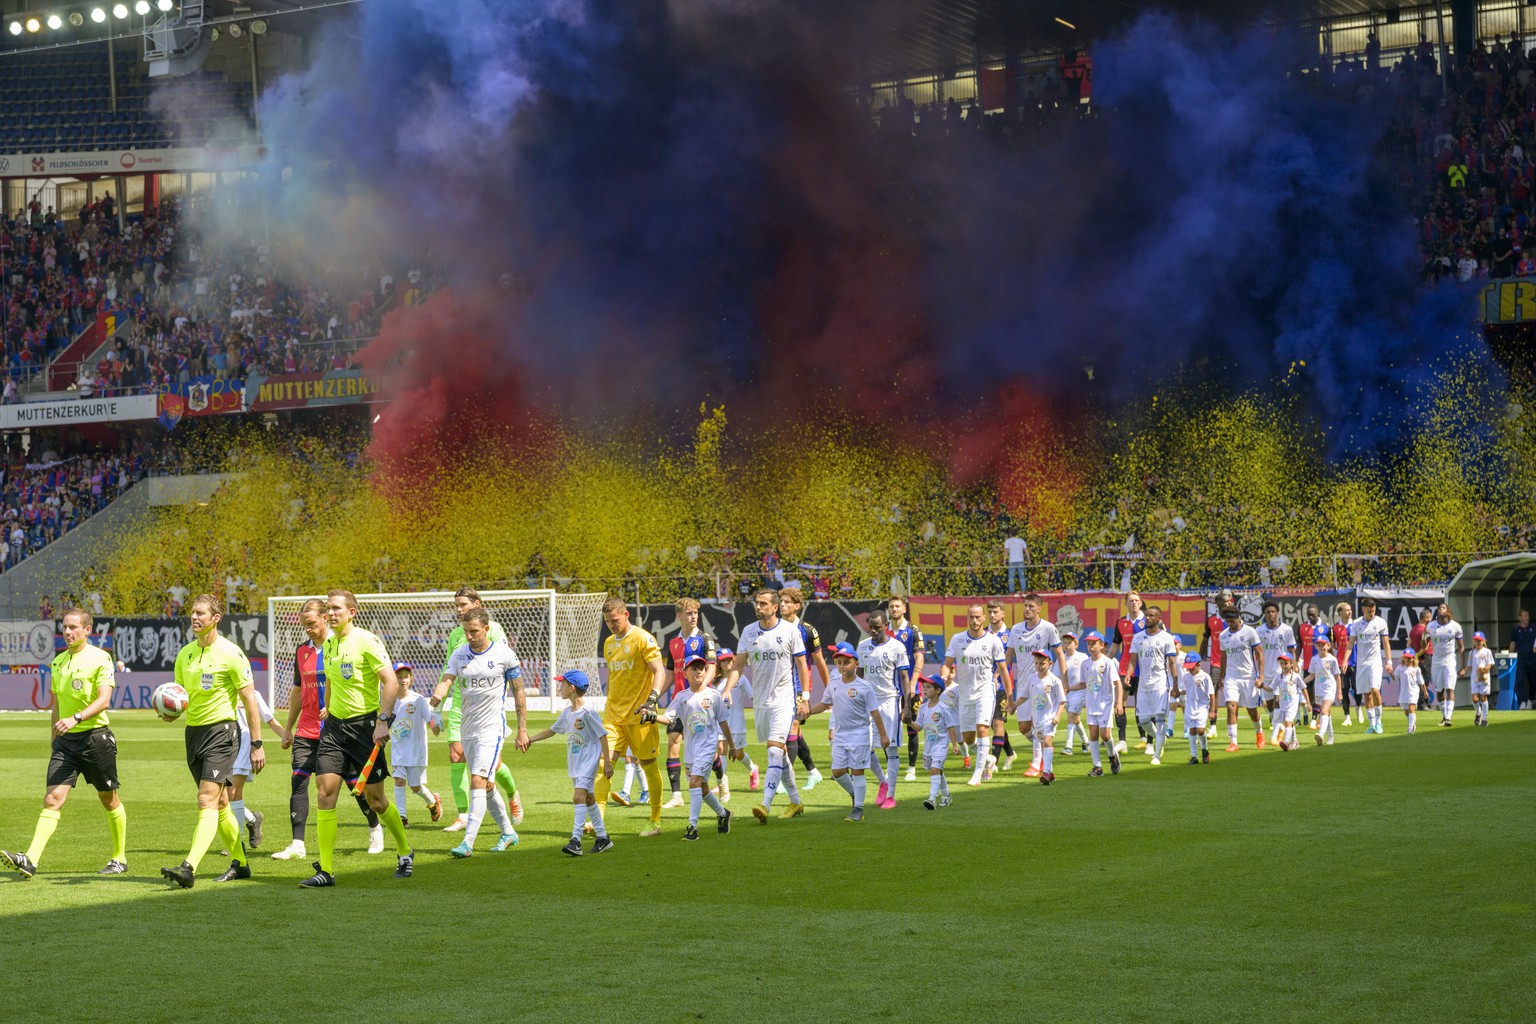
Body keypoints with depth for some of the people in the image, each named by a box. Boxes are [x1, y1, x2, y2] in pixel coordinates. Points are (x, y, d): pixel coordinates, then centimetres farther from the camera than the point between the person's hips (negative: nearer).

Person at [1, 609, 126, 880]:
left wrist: (75, 719, -31)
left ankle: (119, 859, 24)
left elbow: (104, 700, -18)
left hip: (95, 736, -5)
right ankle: (30, 861, -21)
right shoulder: (58, 661, 13)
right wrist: (55, 737, 22)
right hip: (65, 740, 5)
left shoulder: (100, 658, -8)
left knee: (109, 800, 9)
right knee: (52, 799, -9)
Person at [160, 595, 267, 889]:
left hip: (221, 730, -7)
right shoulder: (185, 654, 9)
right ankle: (240, 863, 25)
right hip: (193, 730, 7)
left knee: (207, 801, -17)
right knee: (219, 804, 14)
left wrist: (257, 744, -10)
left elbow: (250, 700, -8)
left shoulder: (230, 653, -10)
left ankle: (189, 868, -28)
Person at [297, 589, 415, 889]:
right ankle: (326, 870, -7)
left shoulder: (366, 641, -12)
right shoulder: (328, 644, 10)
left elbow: (391, 682, -16)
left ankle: (405, 851, 27)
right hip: (334, 726, 6)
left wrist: (383, 722, -21)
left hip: (365, 724, -6)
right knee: (325, 792, -8)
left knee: (375, 799, 1)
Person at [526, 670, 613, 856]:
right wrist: (530, 739, 20)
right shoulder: (566, 713, 9)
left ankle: (576, 840, -23)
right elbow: (552, 730, 25)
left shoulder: (588, 712, -16)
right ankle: (602, 838, 25)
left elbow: (602, 735, -14)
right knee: (588, 798, 15)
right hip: (575, 763, 9)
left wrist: (607, 762, -14)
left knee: (579, 796, -19)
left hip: (589, 762, -9)